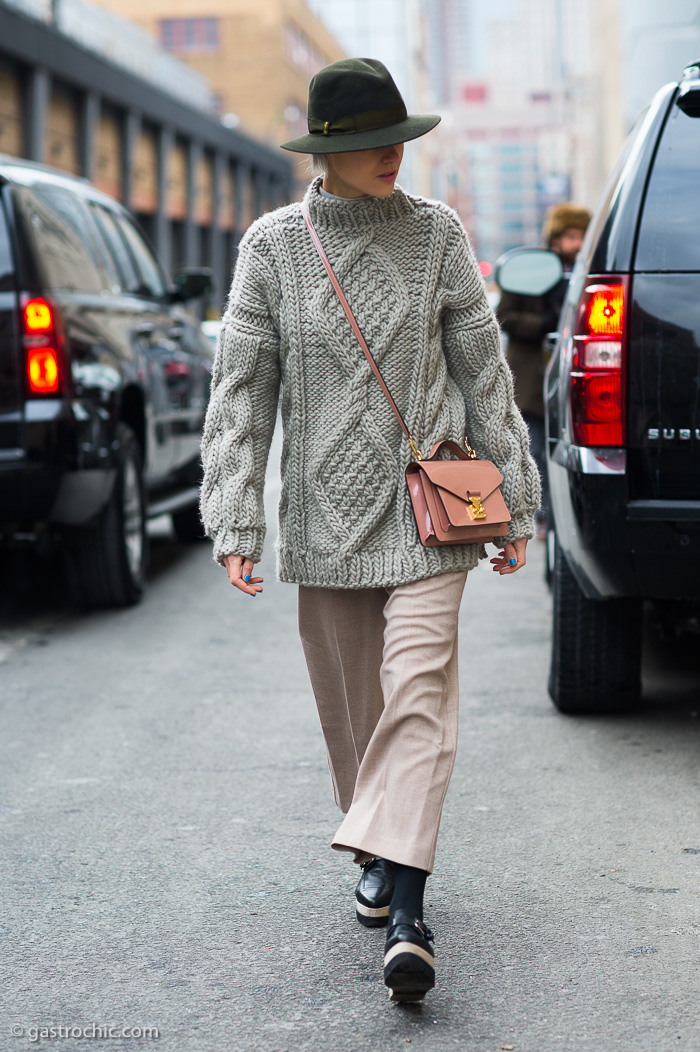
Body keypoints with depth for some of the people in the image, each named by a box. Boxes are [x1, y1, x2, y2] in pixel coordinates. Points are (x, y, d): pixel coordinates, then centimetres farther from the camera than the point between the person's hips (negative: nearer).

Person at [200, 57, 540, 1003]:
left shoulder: (437, 233, 2)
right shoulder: (273, 244, 1)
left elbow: (483, 368, 7)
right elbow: (241, 386, 1)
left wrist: (513, 500, 7)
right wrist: (235, 520, -6)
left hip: (429, 506, -1)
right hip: (326, 511, 1)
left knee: (419, 691, -14)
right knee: (350, 703, 11)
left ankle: (405, 917, -18)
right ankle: (379, 860, 33)